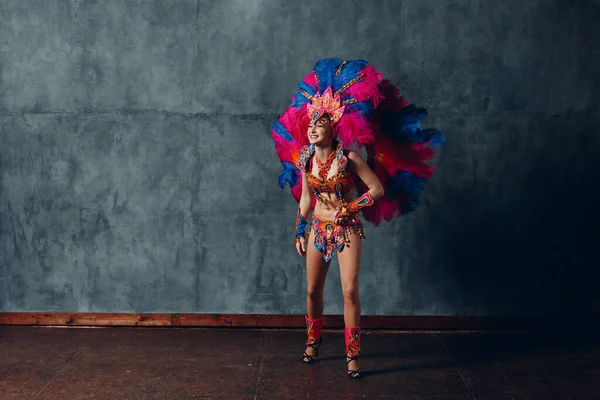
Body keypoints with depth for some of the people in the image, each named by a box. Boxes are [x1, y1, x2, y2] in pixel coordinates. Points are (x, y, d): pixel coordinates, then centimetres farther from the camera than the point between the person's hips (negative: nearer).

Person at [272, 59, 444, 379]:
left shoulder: (349, 157, -15)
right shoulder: (304, 159, -2)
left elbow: (378, 189, -10)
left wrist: (348, 209, -11)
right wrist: (299, 232, 11)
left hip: (347, 229, -4)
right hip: (318, 229, 4)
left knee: (350, 291, -9)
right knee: (313, 290, 10)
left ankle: (352, 355, 3)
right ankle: (313, 342, 33)